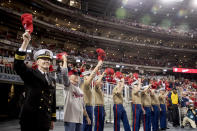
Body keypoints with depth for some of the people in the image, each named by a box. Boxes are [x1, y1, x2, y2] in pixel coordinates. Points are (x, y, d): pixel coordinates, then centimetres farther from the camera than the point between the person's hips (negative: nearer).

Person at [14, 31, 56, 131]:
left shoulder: (52, 80, 14)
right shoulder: (31, 74, 0)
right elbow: (18, 65, -19)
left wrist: (53, 119, 16)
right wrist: (25, 42, -23)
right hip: (30, 120, -5)